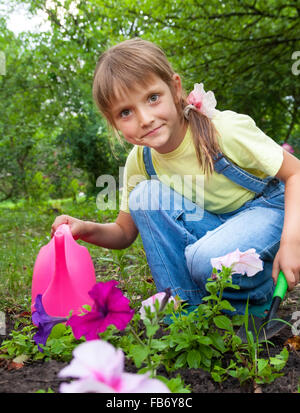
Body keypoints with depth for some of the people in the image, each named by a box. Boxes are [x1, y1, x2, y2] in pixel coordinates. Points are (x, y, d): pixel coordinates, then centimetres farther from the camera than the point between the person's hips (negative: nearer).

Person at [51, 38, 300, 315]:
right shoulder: (140, 162, -10)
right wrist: (87, 229, -21)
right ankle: (185, 305, -10)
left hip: (266, 210, -5)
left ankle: (260, 300, -1)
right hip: (210, 223, 5)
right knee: (145, 195, -19)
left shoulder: (225, 129, -25)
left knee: (209, 259, -36)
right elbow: (125, 232, 1)